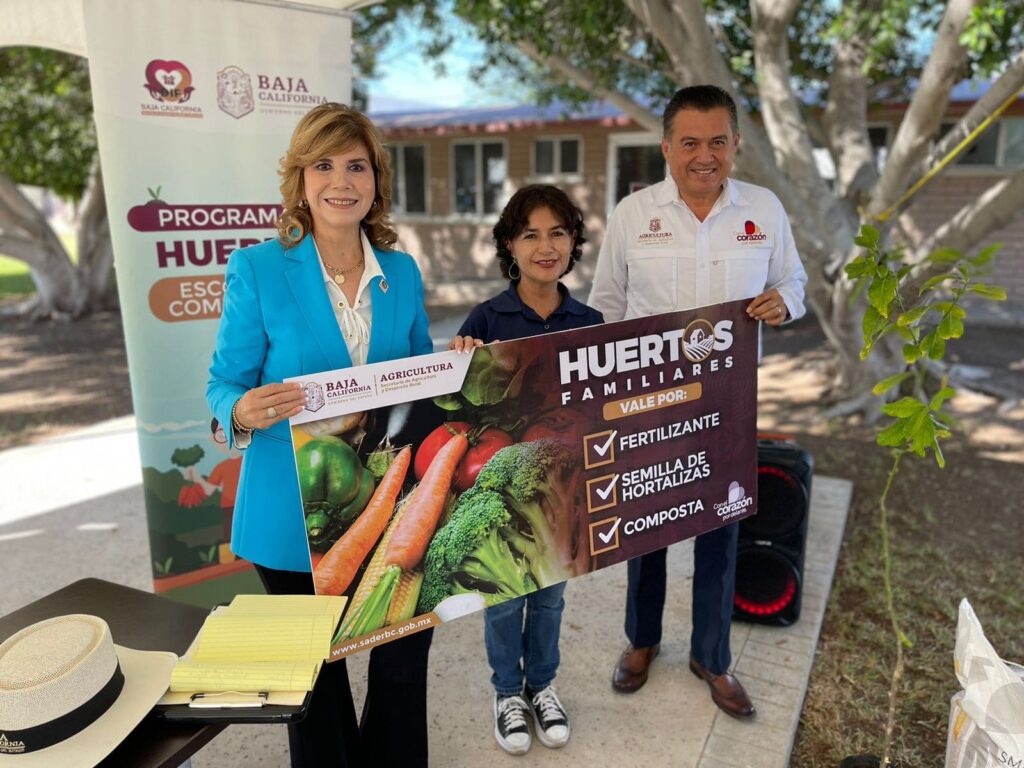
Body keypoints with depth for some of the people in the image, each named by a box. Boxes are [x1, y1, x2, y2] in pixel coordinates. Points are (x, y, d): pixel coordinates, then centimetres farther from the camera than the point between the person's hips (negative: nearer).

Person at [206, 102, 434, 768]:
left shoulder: (402, 272, 2)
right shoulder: (257, 270, -8)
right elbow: (225, 385, -4)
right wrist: (246, 411, -26)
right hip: (297, 513, -2)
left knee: (405, 652, 12)